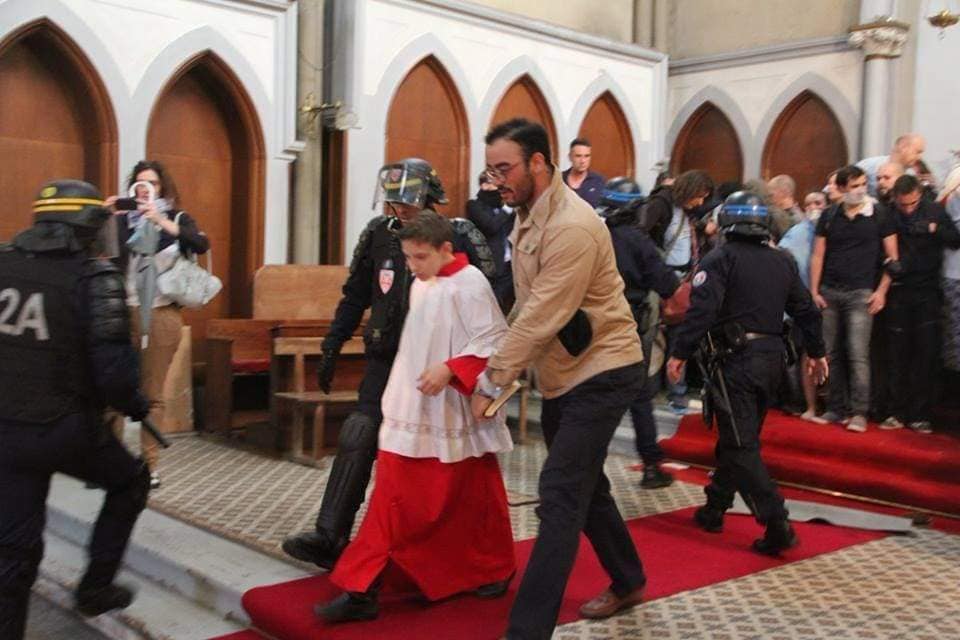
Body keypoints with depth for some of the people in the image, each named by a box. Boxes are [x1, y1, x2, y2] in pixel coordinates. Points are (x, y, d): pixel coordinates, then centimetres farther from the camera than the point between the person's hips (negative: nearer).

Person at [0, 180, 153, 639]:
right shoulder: (94, 277, -14)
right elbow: (113, 368, -20)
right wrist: (134, 405, 0)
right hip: (67, 430, -5)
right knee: (131, 482, 24)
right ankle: (95, 587, 26)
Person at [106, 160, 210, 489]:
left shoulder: (177, 218, 6)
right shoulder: (123, 219, 10)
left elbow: (202, 244, -13)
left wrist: (162, 221, -22)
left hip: (162, 314, -1)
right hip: (125, 312, 2)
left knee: (153, 394, 4)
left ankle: (150, 464, 11)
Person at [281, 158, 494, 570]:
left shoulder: (458, 237, -8)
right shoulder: (379, 234, 3)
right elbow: (355, 297, 11)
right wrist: (332, 348, 8)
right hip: (386, 359, 3)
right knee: (358, 441, -6)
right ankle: (330, 536, -3)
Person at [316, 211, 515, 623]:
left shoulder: (469, 284, -13)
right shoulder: (420, 286, 11)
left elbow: (494, 342, -17)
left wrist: (450, 369, -26)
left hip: (457, 417, -7)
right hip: (411, 412, 7)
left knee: (474, 499, 10)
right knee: (392, 498, 3)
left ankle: (495, 570, 34)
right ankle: (360, 590, 7)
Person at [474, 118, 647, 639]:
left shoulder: (571, 226, -24)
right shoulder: (528, 216, 6)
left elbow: (542, 317, -25)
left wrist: (493, 380, -20)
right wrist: (501, 363, 3)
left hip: (601, 372, -10)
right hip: (562, 373, 10)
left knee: (560, 495, -13)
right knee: (584, 486, 19)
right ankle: (627, 582, 39)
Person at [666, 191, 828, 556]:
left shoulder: (720, 260, -7)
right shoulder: (783, 262, 12)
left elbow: (702, 310, -19)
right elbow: (806, 310, 17)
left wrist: (680, 353, -17)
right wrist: (816, 352, 27)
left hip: (736, 360, -7)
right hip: (771, 357, 7)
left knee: (740, 446, -5)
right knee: (737, 437, 18)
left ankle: (777, 524, -12)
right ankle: (714, 508, 29)